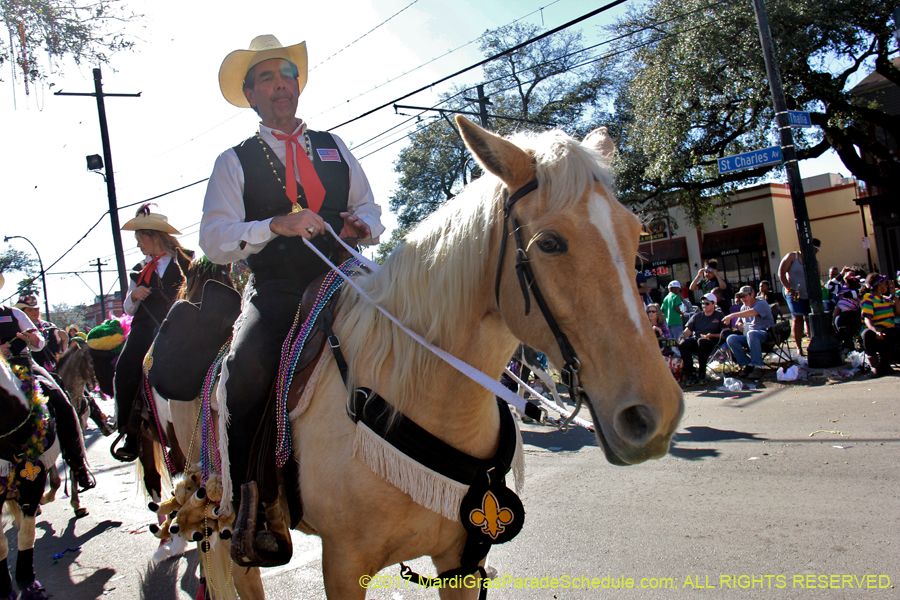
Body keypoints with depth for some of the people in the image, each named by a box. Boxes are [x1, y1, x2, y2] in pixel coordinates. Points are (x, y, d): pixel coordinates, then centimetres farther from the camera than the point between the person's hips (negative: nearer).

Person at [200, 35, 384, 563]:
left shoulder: (334, 147, 19)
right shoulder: (235, 161, 10)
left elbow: (371, 210, 21)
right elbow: (215, 239, -1)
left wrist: (361, 226, -4)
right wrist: (276, 226, -17)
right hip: (275, 295, -2)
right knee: (247, 374, -29)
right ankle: (251, 506, -11)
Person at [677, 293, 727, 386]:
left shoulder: (720, 316, 15)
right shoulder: (697, 316, 23)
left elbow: (724, 334, 4)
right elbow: (687, 331, 14)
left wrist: (712, 335, -12)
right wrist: (682, 335, -9)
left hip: (711, 342, -3)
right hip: (695, 340, 3)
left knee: (702, 341, -40)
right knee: (683, 343, -32)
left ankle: (701, 374, -29)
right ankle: (689, 374, -26)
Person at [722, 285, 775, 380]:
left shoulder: (762, 304, -4)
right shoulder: (744, 307, 20)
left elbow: (752, 312, -25)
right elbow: (738, 323, 24)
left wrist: (732, 315, -32)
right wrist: (738, 326, -3)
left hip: (765, 334, -7)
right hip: (749, 336, 7)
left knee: (751, 333, -41)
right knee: (730, 339, -20)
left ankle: (757, 366, -37)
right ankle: (746, 364, -23)